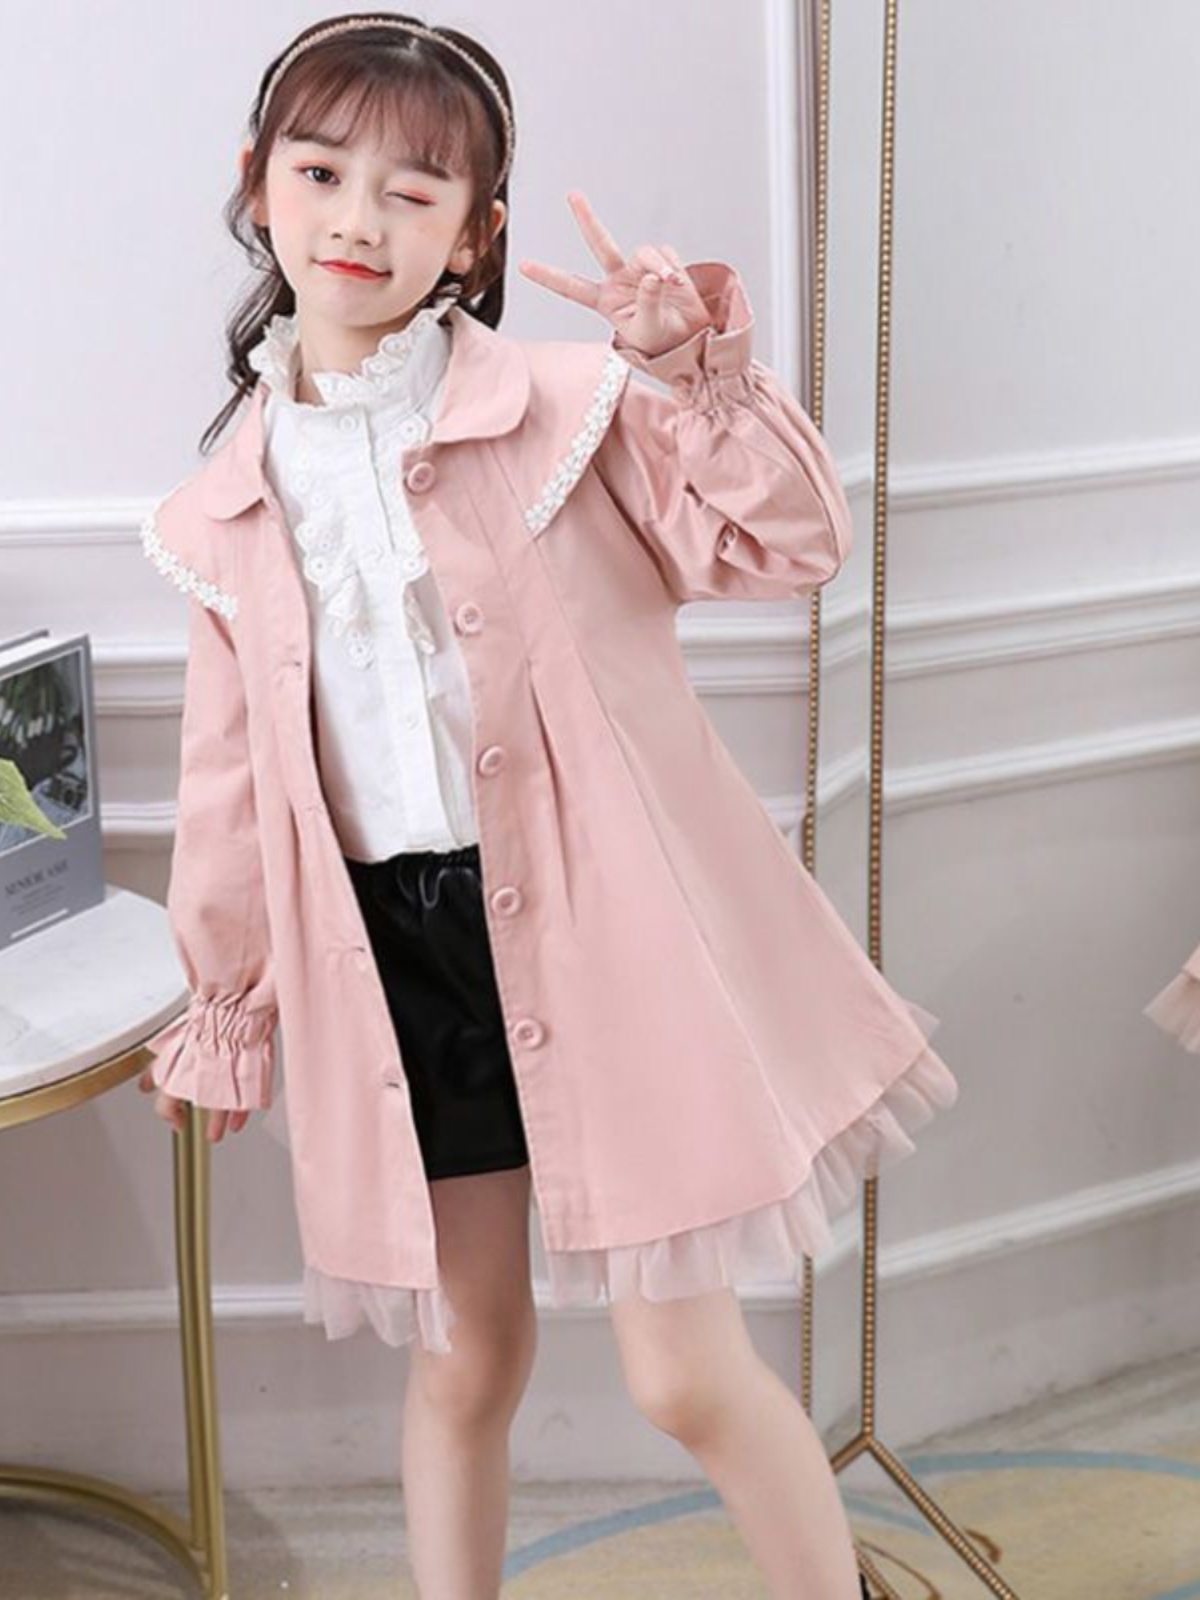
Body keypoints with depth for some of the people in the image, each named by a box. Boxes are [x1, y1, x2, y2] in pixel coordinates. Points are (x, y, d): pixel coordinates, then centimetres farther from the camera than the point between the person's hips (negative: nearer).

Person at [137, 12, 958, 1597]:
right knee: (465, 1355, 17)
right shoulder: (230, 502, 6)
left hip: (599, 932, -3)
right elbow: (231, 776, 14)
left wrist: (700, 374, -23)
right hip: (391, 954, 4)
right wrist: (226, 1007, 20)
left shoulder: (567, 406, -6)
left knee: (689, 1369, 2)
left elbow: (790, 543, -10)